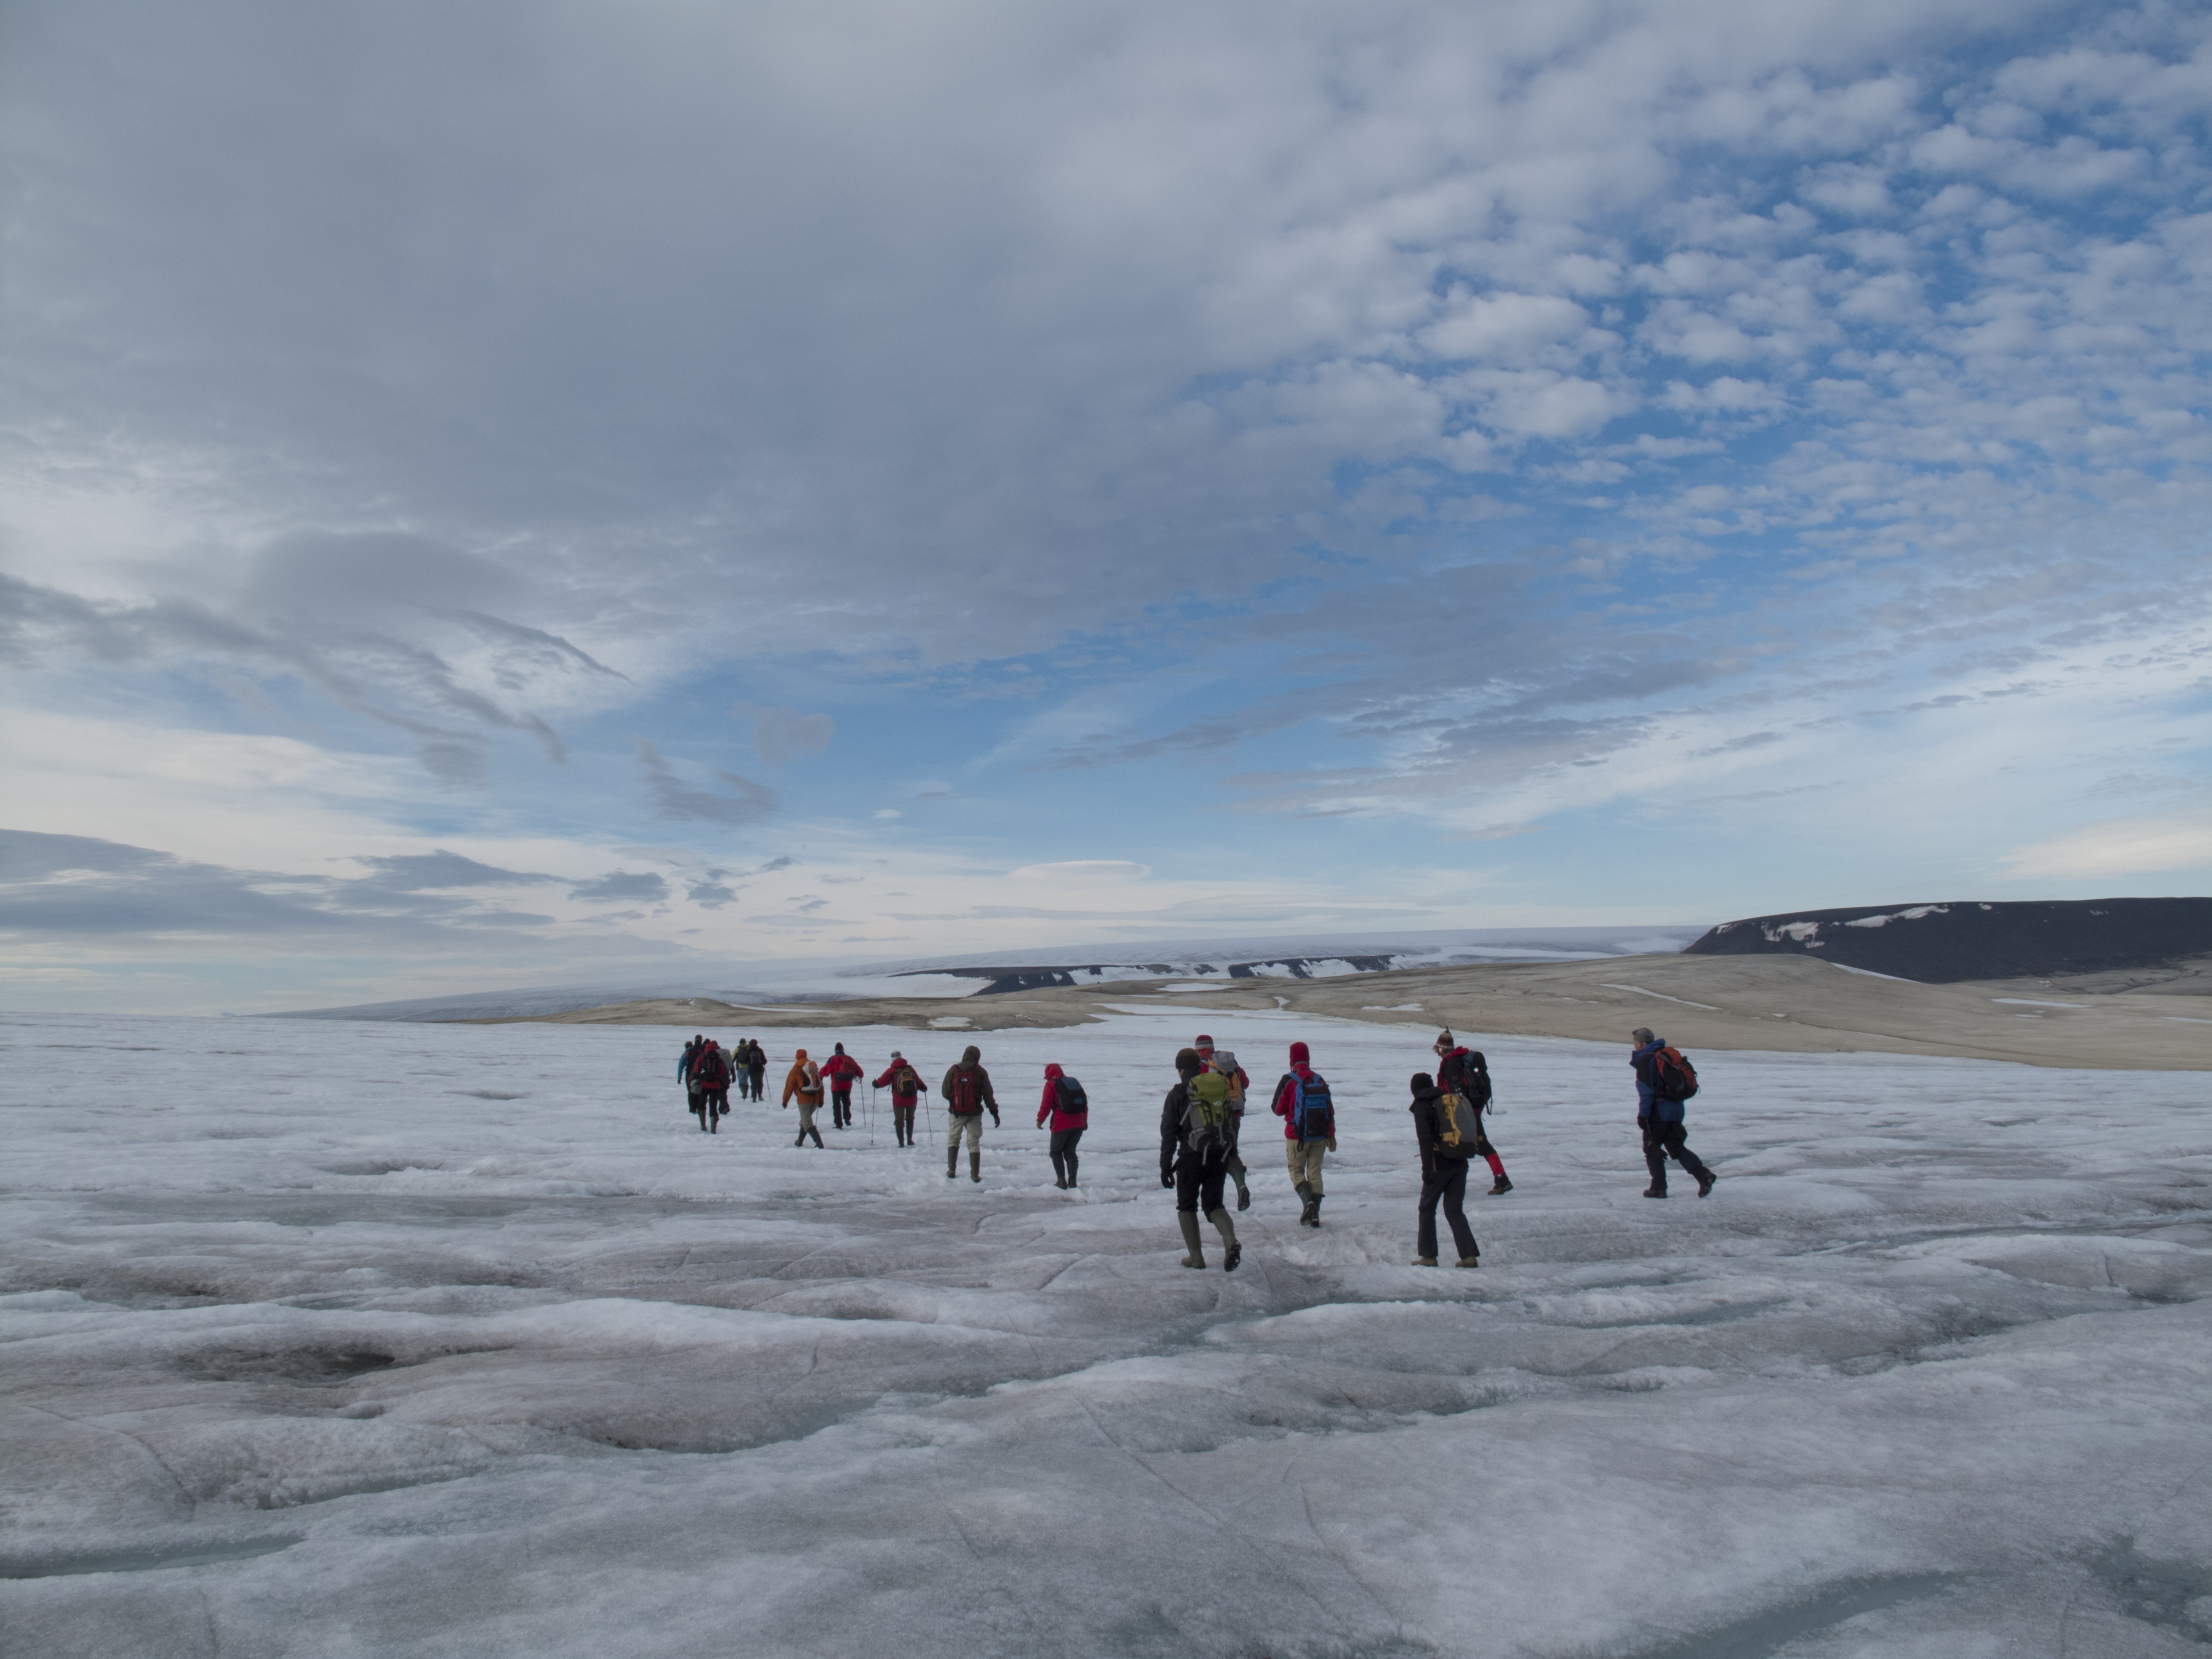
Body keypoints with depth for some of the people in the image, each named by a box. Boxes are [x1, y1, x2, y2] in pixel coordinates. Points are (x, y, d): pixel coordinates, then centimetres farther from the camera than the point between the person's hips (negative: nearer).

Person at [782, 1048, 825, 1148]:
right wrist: (821, 1100, 20)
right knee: (805, 1120, 24)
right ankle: (800, 1142, 33)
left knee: (807, 1124, -6)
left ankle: (819, 1143, -21)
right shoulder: (814, 1067, 12)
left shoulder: (796, 1070, -4)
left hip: (804, 1100, -6)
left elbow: (789, 1086, -3)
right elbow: (820, 1084, 15)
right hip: (815, 1100, 6)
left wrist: (785, 1101, 6)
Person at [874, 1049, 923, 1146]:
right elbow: (918, 1082, 6)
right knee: (910, 1119, 21)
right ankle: (910, 1140, 25)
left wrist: (876, 1084, 27)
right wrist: (922, 1087, 25)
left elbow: (882, 1081, 7)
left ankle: (901, 1142, 5)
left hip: (898, 1101, -3)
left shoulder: (891, 1071, -6)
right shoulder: (910, 1069, 1)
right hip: (912, 1099, 3)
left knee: (899, 1121, 9)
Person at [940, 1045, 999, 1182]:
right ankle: (975, 1174, 7)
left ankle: (951, 1170, 17)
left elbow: (945, 1092, 0)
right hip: (974, 1114, 0)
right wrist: (995, 1112, 2)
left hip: (956, 1113, 0)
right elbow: (988, 1095, -5)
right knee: (974, 1142, 9)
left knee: (953, 1139, 18)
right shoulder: (980, 1072, -5)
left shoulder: (953, 1071, -4)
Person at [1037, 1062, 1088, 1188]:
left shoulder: (1051, 1084, 0)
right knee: (1070, 1151, 15)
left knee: (1056, 1152, 10)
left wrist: (1040, 1120, 9)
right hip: (1079, 1124, 5)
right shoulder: (1074, 1082, 17)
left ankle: (1061, 1180, 0)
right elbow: (1085, 1103, 18)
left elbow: (1046, 1105, -5)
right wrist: (1085, 1121, 26)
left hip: (1062, 1124, -5)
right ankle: (1072, 1181, 5)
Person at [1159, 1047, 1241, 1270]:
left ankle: (1195, 1256, 13)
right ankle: (1231, 1242, -10)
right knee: (1214, 1204, 15)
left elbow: (1169, 1134, -7)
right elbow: (1228, 1127, 13)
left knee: (1187, 1206, 15)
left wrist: (1165, 1167, -2)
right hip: (1220, 1157, 4)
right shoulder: (1222, 1088, 8)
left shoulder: (1178, 1093, -6)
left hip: (1192, 1159, -4)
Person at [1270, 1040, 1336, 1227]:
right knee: (1315, 1172, 11)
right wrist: (1331, 1135, 12)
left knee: (1297, 1171, 10)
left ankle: (1308, 1201, -15)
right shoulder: (1320, 1080, 3)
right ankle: (1315, 1214, 6)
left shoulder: (1289, 1080, -9)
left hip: (1297, 1136, -3)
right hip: (1319, 1136, 4)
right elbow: (1330, 1109, 5)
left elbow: (1278, 1109, -4)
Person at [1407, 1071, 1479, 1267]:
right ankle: (1470, 1256, -1)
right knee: (1455, 1210, 10)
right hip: (1460, 1164, 6)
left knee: (1427, 1209, 9)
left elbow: (1425, 1139, -15)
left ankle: (1428, 1256, 11)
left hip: (1440, 1165, -6)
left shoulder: (1422, 1107, -5)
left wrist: (1427, 1169, -15)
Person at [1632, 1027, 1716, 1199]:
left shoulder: (1645, 1060, -11)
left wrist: (1642, 1115, -13)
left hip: (1659, 1111, -7)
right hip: (1676, 1108, 8)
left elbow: (1646, 1091, -16)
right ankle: (1703, 1175, -5)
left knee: (1652, 1148, 5)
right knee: (1677, 1147, 12)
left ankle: (1659, 1187, 6)